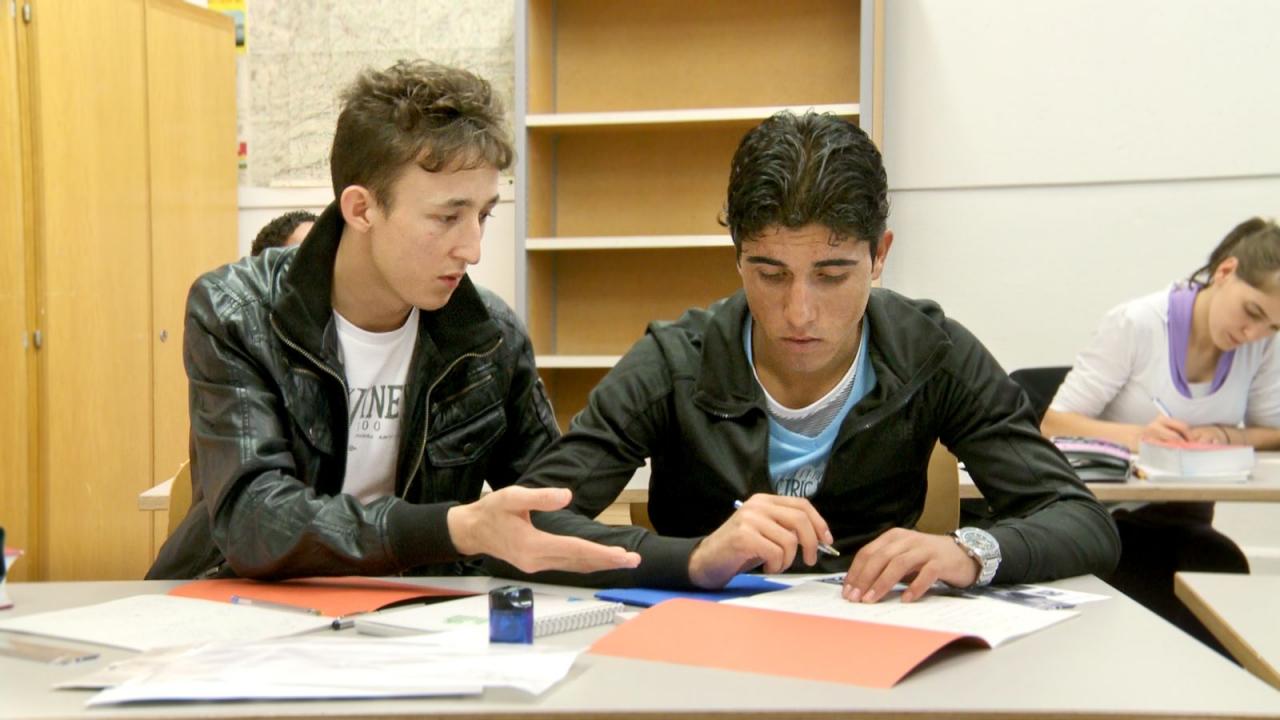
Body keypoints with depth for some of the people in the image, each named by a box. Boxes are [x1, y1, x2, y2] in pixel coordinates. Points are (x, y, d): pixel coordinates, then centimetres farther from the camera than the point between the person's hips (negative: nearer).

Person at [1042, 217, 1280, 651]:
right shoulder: (1136, 326, -14)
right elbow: (1054, 423, -12)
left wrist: (1225, 435, -15)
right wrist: (1135, 435, -31)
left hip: (1187, 522, 5)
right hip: (1109, 515, -5)